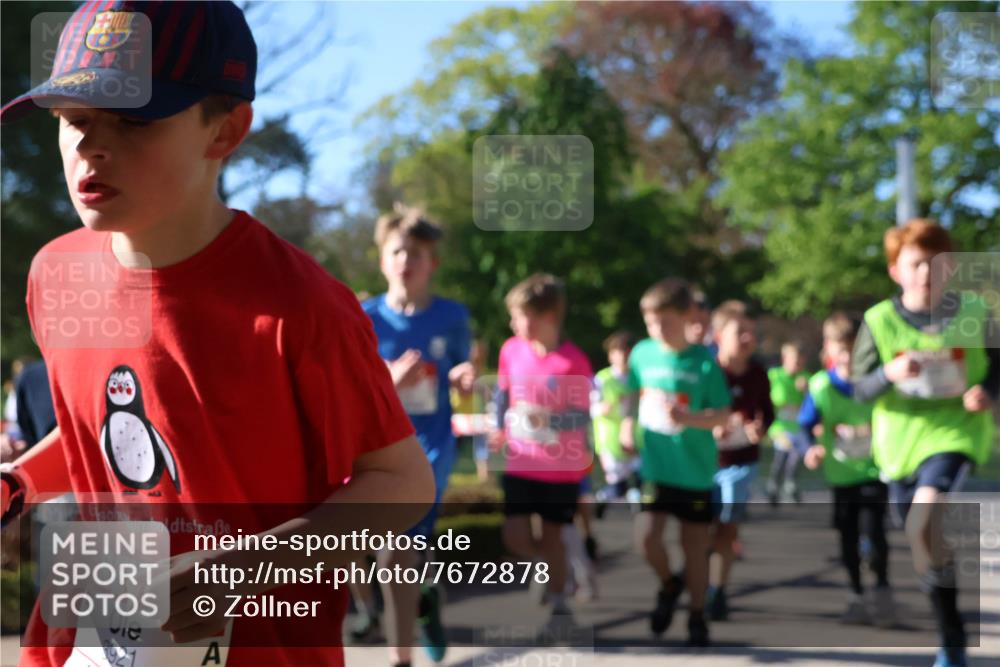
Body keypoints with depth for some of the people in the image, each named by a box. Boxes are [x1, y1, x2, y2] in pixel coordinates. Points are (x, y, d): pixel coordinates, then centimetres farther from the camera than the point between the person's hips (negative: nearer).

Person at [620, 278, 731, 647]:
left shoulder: (704, 362, -10)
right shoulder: (643, 353, -1)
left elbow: (723, 415, -8)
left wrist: (690, 418, -25)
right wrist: (628, 422, 0)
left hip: (695, 470, -2)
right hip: (655, 466, 2)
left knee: (695, 546, 7)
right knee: (645, 536, -14)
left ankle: (697, 616, 26)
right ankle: (668, 585, 17)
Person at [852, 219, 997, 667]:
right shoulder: (878, 320, -3)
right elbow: (861, 388, -1)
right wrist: (890, 374, -22)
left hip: (956, 433, -3)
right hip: (900, 441, 3)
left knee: (923, 520, -28)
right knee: (925, 540, 12)